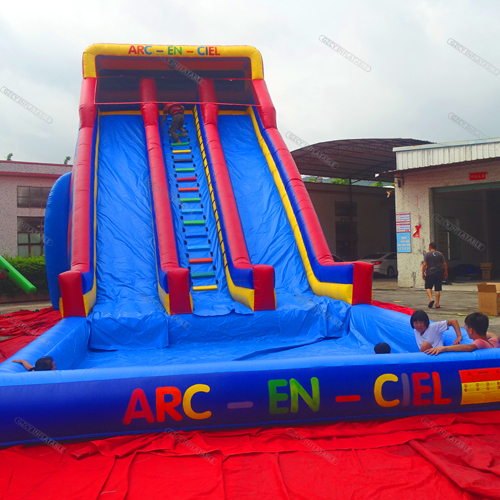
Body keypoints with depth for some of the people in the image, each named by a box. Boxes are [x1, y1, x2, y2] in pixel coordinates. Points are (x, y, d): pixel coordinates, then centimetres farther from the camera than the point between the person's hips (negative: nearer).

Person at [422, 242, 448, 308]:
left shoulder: (427, 254, -3)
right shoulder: (440, 254, 6)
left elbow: (424, 265, -9)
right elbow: (445, 264, 5)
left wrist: (423, 273, -2)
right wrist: (446, 273, 15)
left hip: (430, 274, -2)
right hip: (439, 274, 2)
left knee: (428, 287, 13)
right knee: (437, 289, 5)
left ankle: (431, 299, -9)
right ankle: (437, 304, 6)